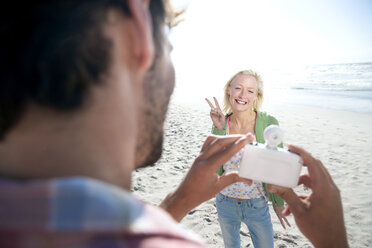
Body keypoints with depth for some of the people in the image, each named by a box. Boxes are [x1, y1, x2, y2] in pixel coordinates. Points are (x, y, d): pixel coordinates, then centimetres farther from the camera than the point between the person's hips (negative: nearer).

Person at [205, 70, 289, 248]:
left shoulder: (268, 123, -17)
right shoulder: (221, 124, -10)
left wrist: (279, 203, 1)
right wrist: (219, 129, -25)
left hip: (257, 206, -2)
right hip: (225, 203, 3)